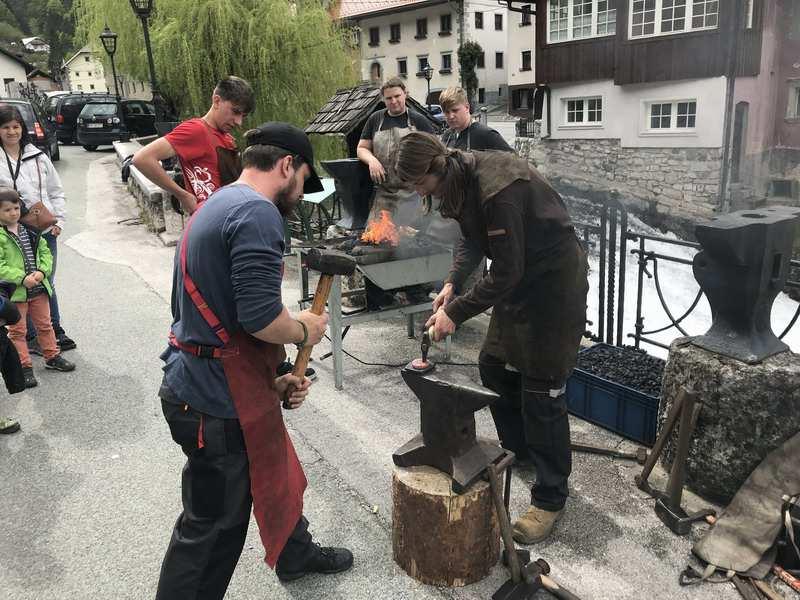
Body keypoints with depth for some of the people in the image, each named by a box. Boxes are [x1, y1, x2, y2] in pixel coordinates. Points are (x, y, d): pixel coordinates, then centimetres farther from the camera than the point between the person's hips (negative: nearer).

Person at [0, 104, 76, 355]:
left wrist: (59, 220, 2)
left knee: (47, 284, 15)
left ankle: (55, 332, 27)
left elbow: (56, 191, 11)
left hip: (45, 230, 3)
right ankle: (31, 337, 18)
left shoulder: (38, 156, 7)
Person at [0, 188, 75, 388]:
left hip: (38, 289, 5)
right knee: (17, 331, 6)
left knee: (44, 325, 18)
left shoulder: (30, 231, 6)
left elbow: (45, 252, 7)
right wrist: (22, 278, -25)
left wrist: (42, 271, -10)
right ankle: (24, 367, 13)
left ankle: (52, 356, 33)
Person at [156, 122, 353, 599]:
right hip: (217, 402, -11)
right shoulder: (257, 213, -19)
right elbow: (260, 316, -28)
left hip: (199, 383, 11)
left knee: (274, 472, 29)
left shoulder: (218, 207, 14)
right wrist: (304, 331, -6)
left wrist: (273, 382, 13)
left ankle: (296, 555, 52)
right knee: (212, 525, 6)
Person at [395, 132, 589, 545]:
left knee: (541, 390, -5)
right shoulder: (460, 180, -1)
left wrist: (455, 313, -21)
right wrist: (452, 283, -1)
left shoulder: (497, 190, -31)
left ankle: (550, 497, 10)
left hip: (555, 282, -9)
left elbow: (505, 273, -28)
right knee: (493, 364, 16)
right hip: (518, 277, 9)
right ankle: (517, 449, 38)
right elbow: (472, 238, 13)